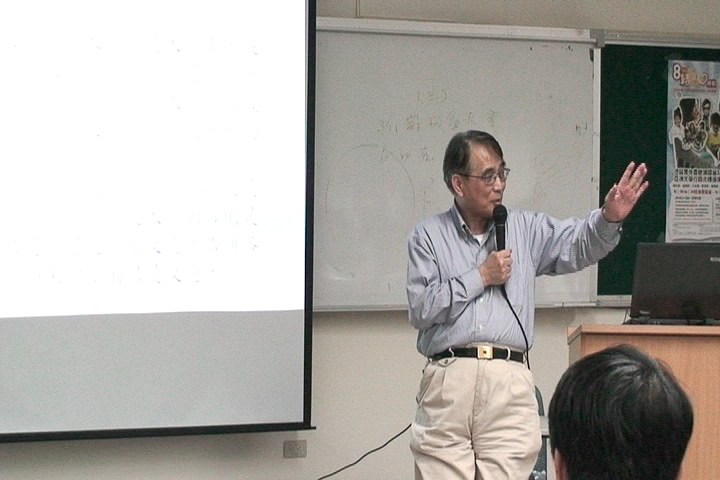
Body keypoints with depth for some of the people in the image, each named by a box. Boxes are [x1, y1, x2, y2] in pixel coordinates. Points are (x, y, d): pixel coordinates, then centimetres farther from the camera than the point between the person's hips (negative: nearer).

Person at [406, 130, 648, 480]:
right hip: (447, 381, -2)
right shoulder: (427, 237, 10)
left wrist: (609, 218, -14)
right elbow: (420, 309, -1)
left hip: (510, 384, 2)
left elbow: (579, 244, 5)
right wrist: (480, 277, 0)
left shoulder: (525, 229, 18)